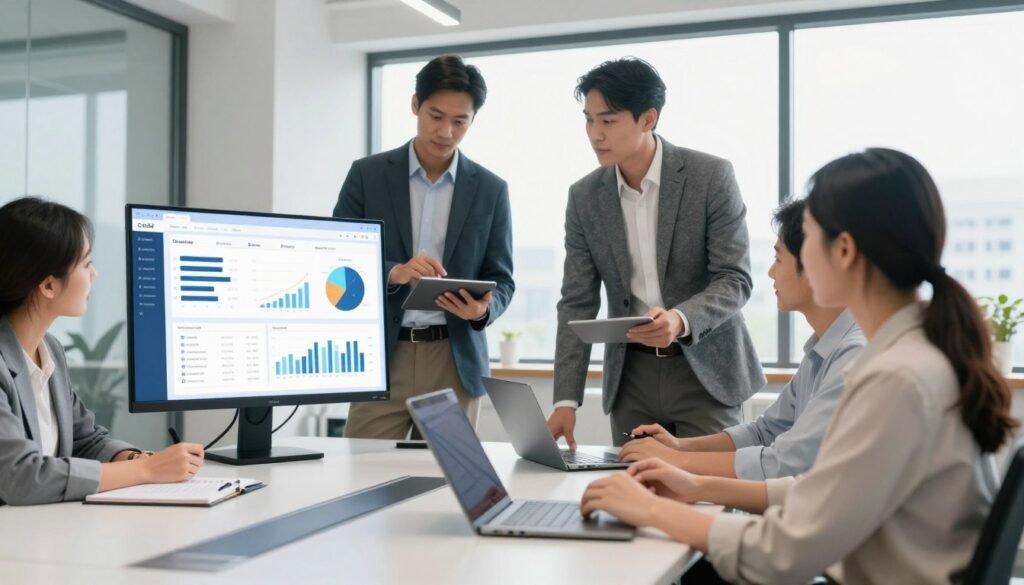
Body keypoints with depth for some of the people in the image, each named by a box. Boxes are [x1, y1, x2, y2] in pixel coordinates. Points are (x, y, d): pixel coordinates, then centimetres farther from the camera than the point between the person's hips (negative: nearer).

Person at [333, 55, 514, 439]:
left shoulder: (491, 189, 5)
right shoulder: (367, 175, 3)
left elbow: (501, 280, 6)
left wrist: (483, 309, -17)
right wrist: (393, 272, -21)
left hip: (455, 362, 1)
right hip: (381, 357, -1)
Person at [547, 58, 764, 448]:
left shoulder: (712, 176, -10)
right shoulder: (584, 197, 0)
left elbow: (735, 279, -12)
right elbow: (578, 302, 0)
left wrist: (681, 320, -32)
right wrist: (567, 399, -8)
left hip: (704, 366, -3)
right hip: (631, 373, 3)